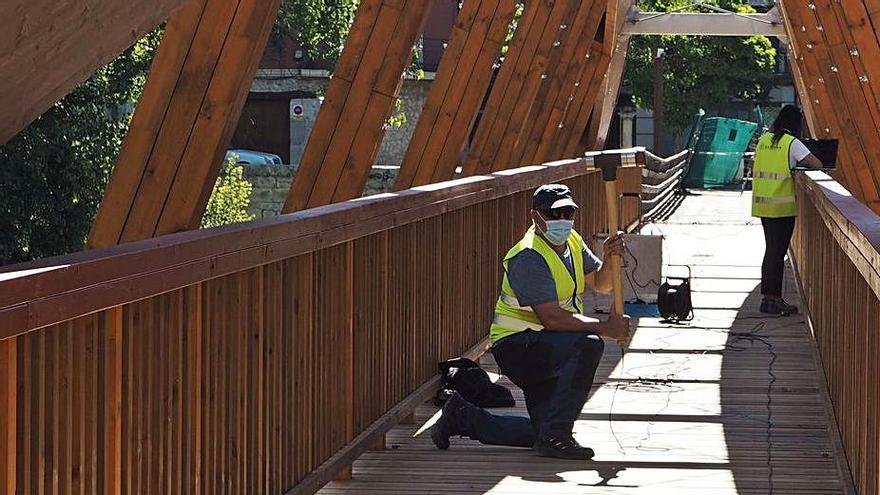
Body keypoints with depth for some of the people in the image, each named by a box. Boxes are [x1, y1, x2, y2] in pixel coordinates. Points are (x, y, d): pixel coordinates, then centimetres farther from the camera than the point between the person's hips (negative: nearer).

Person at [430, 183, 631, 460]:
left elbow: (601, 283, 17)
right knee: (588, 344, -32)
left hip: (542, 349, 9)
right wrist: (603, 328, -27)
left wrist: (609, 259, -6)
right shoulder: (530, 257, -20)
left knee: (540, 433, 5)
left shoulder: (572, 241, 9)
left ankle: (463, 417, 21)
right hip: (516, 346, -9)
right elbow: (551, 318, -27)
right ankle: (554, 436, -28)